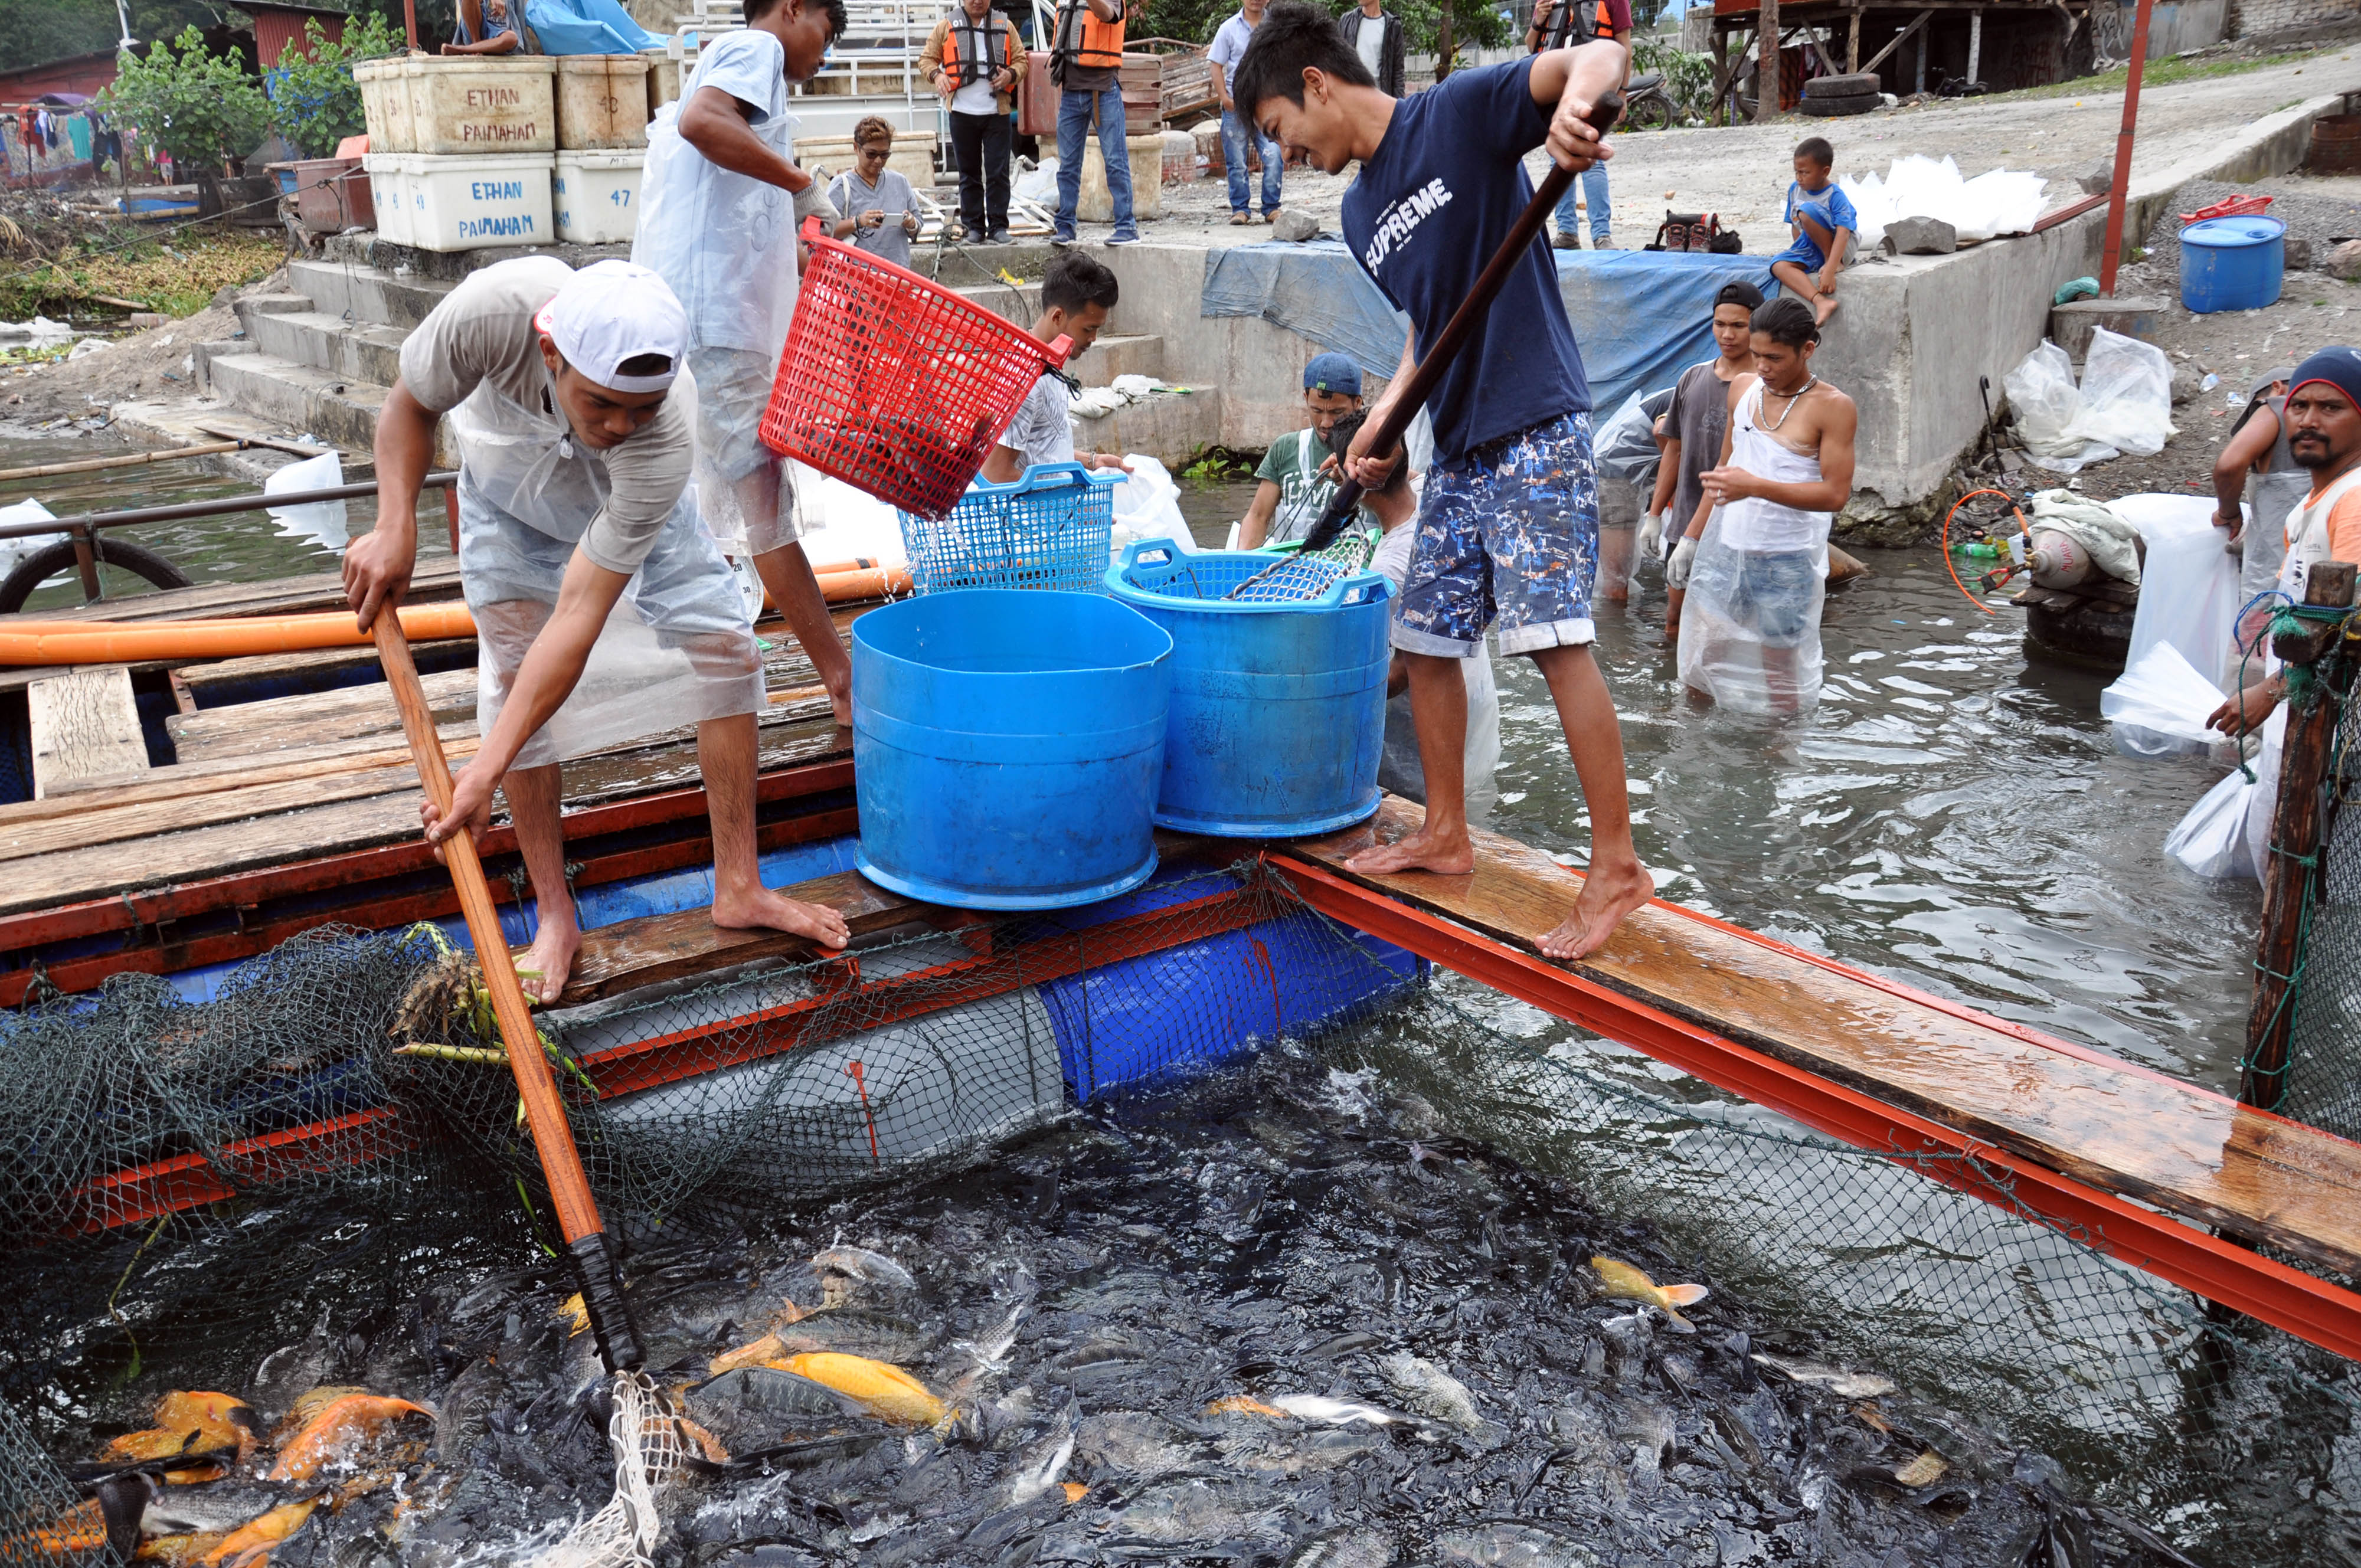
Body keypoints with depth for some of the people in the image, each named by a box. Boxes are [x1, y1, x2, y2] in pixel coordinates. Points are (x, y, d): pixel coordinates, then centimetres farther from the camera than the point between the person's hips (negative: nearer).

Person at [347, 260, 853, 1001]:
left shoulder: (661, 451, -44)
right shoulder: (493, 309, -42)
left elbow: (578, 620, -44)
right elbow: (410, 409, -18)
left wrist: (487, 770, -47)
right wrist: (395, 528, -34)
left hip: (629, 503, 0)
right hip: (510, 501, 1)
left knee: (725, 647, -11)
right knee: (513, 674, -11)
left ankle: (737, 888, 0)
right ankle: (556, 914, 0)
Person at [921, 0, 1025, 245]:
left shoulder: (1004, 27, 10)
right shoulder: (947, 27, 8)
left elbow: (1021, 60, 13)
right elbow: (926, 58, 11)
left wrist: (1012, 74, -9)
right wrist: (936, 75, -10)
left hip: (997, 113, 0)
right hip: (962, 113, 0)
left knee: (998, 172, -4)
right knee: (969, 173, 7)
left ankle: (998, 226, 2)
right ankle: (973, 226, 13)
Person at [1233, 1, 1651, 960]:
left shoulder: (1457, 115, -7)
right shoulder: (1362, 214, 16)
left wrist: (1574, 99, -40)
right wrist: (1386, 415, 5)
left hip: (1536, 430, -9)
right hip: (1459, 449, 9)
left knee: (1553, 638, -13)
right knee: (1423, 638, 11)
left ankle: (1617, 866, -5)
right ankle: (1446, 835, 25)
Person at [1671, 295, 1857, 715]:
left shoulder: (1832, 407, -11)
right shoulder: (1743, 388, 8)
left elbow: (1836, 493, -17)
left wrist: (1755, 486, -27)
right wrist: (1691, 538, 17)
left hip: (1788, 559, -5)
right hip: (1725, 548, 6)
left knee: (1780, 677, 4)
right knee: (1697, 662, 7)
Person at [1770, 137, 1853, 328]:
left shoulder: (1835, 196, -19)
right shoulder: (1795, 189, 1)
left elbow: (1843, 233, -30)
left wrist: (1830, 270, -41)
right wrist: (1797, 252, 4)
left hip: (1840, 247, -7)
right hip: (1809, 248, 7)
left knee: (1807, 211, -29)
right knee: (1779, 265, -25)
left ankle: (1836, 263, -17)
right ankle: (1821, 302, -41)